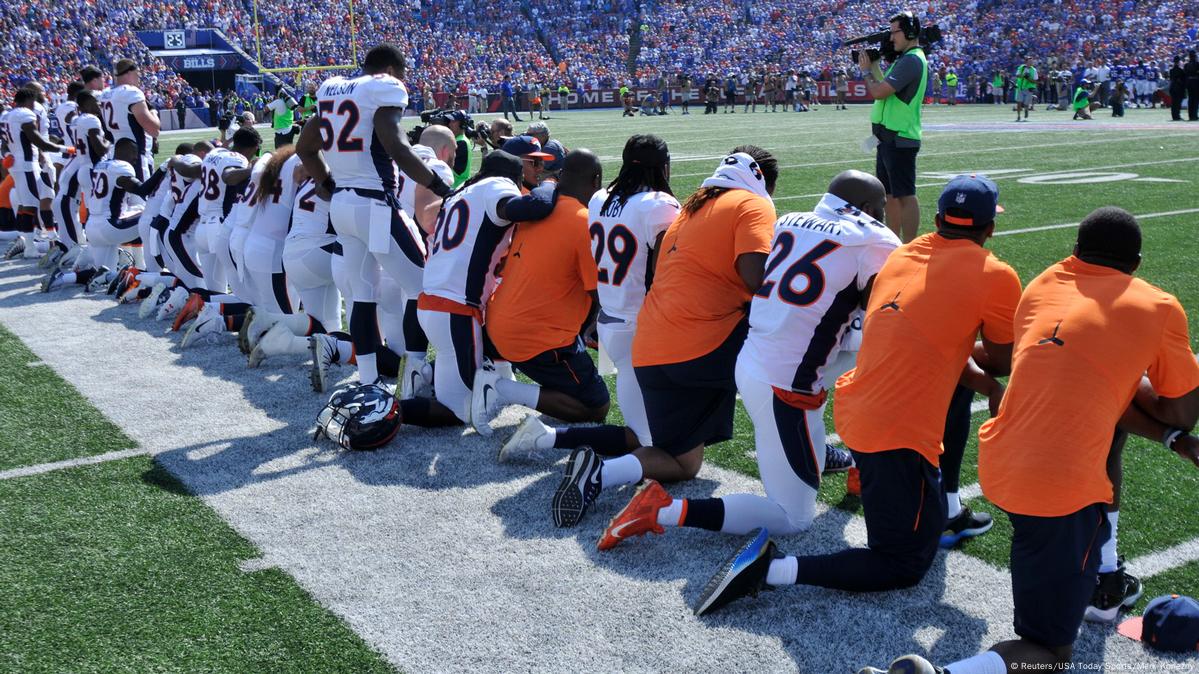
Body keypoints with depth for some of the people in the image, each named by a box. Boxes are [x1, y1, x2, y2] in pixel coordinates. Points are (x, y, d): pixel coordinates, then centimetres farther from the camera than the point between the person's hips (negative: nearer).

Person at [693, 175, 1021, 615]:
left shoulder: (902, 255, 10)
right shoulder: (995, 277, -6)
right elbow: (1003, 362, 7)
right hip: (898, 435, -8)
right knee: (904, 567, 6)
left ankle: (944, 515, 38)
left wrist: (985, 385, 9)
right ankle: (772, 569, -9)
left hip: (854, 410, 8)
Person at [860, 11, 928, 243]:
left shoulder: (912, 61, -16)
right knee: (890, 193, 16)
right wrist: (874, 66, 11)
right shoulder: (905, 59, 16)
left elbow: (878, 92, -22)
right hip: (889, 138, 11)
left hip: (900, 139, -11)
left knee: (905, 195, -7)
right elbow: (884, 90, 19)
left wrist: (866, 70, -4)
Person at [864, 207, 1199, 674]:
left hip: (998, 468, 6)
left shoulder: (1042, 287, 13)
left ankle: (1098, 578, 40)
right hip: (1060, 491, -6)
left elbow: (1082, 387, 15)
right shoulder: (1158, 308, 2)